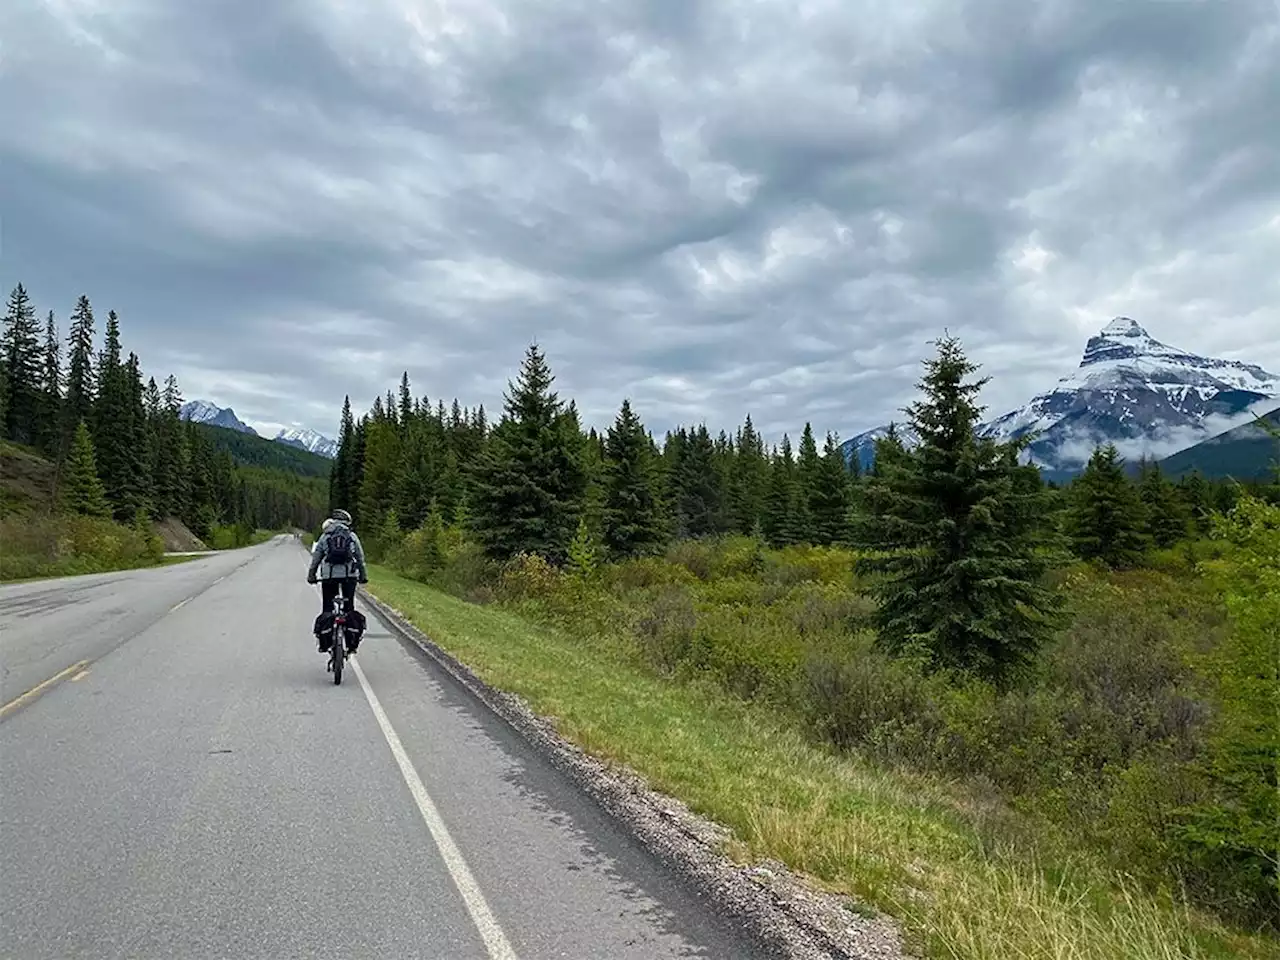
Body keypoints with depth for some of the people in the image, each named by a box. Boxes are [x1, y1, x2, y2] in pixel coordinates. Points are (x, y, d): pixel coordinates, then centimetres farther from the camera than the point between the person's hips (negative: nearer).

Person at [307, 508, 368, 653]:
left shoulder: (325, 536, 11)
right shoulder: (352, 536, 12)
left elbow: (315, 558, 8)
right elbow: (361, 558, 11)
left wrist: (311, 575, 15)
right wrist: (363, 576, 18)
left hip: (329, 575, 0)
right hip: (349, 575, 0)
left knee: (327, 609, 7)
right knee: (350, 608, 7)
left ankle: (325, 642, 2)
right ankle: (352, 643, 3)